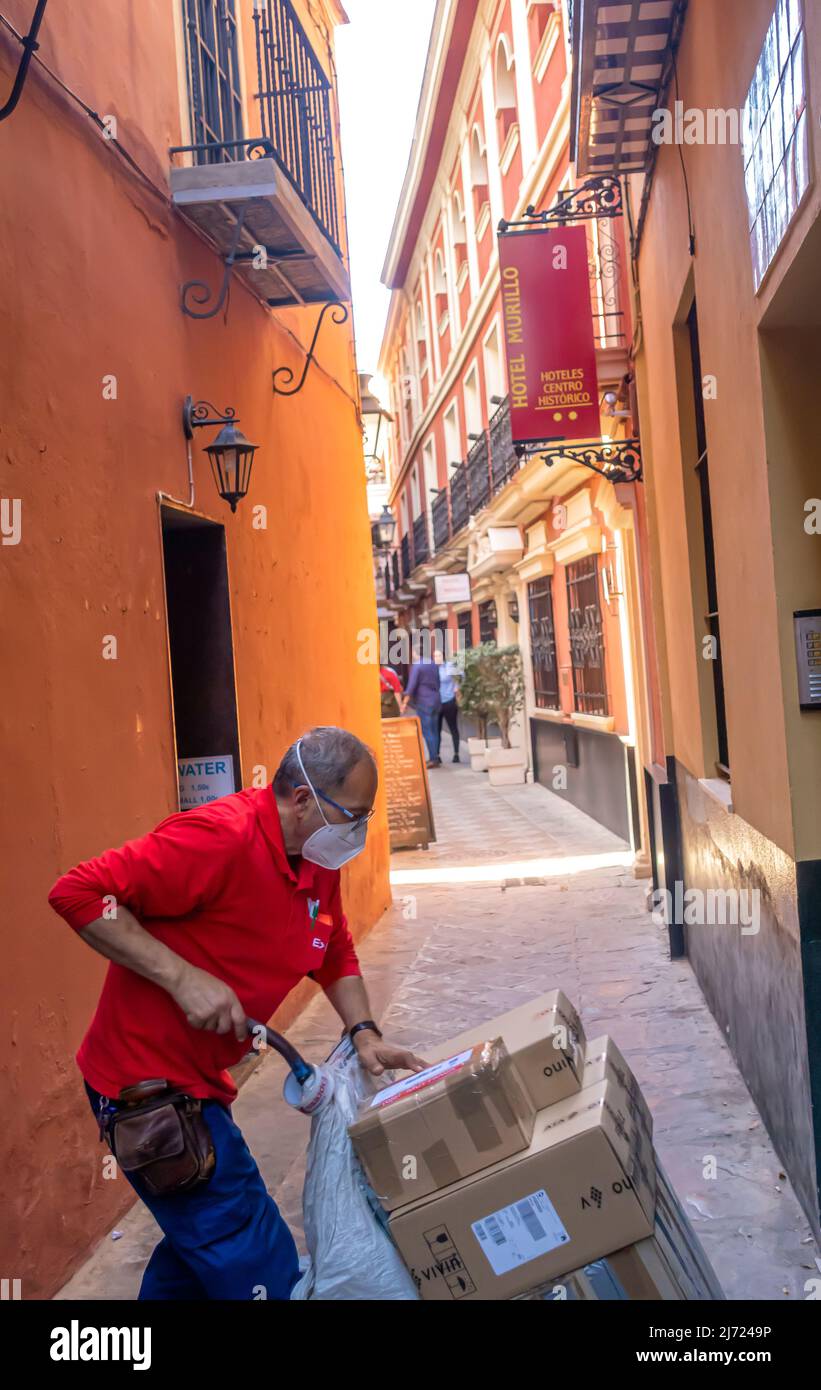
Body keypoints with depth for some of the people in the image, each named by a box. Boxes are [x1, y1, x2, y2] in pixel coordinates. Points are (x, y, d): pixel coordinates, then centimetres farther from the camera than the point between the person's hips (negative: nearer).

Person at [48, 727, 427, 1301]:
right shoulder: (222, 837, -26)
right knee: (259, 1264, -2)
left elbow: (336, 958, 16)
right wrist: (185, 978, -29)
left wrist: (365, 1034, 1)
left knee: (198, 1244, 26)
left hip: (200, 1081, 9)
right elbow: (77, 892, -27)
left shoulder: (321, 861, 2)